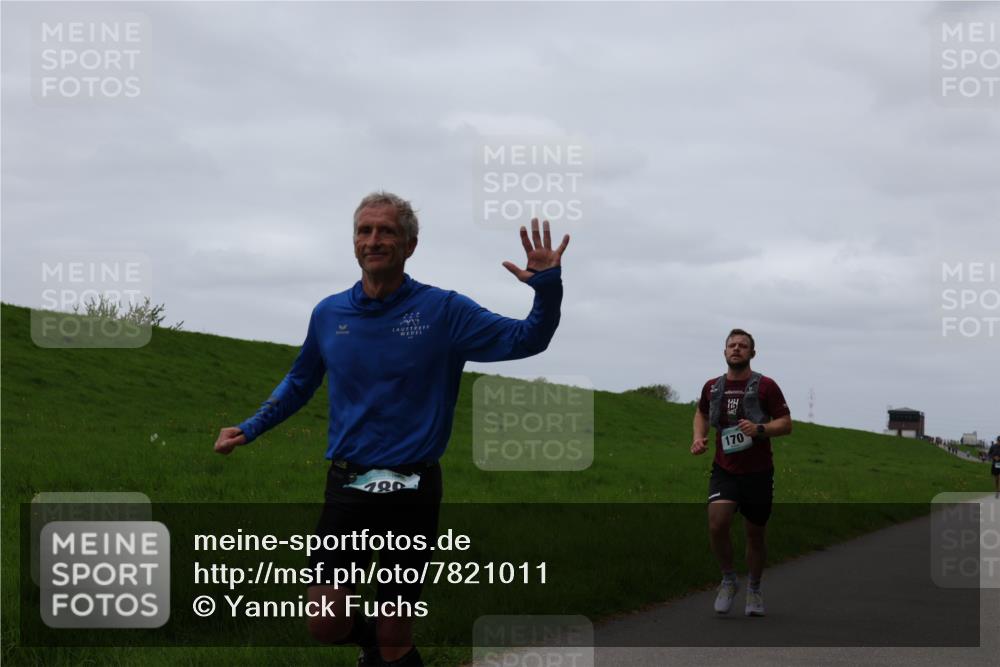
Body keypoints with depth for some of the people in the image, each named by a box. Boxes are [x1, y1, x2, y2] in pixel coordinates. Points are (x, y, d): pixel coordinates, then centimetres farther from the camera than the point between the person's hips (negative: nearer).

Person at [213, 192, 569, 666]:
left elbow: (527, 339, -6)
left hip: (413, 492, -2)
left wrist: (547, 287, -23)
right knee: (325, 627, 0)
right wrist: (249, 430, 13)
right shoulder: (329, 315, 3)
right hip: (346, 486, 2)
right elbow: (299, 382, 20)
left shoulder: (443, 311, -6)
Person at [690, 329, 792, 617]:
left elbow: (786, 424, -5)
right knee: (717, 525, -19)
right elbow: (702, 413, 25)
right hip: (724, 471, 2)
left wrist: (759, 429, -22)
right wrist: (698, 437, 6)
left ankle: (754, 589, 32)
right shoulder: (712, 387, 5)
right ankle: (728, 580, 4)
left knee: (755, 535, 9)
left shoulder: (765, 386, -6)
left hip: (758, 473, -2)